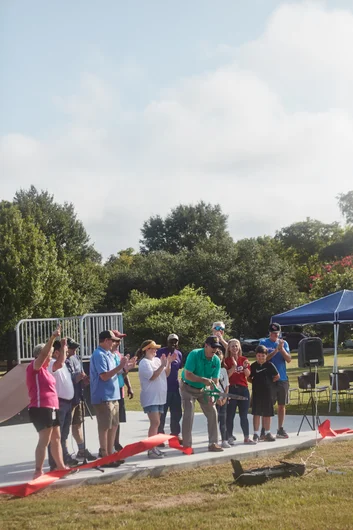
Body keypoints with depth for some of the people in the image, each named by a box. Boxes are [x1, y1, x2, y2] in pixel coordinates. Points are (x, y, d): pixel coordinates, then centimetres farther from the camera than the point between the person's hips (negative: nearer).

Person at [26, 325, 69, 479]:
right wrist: (53, 338, -35)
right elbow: (43, 353, -26)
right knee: (44, 440, -12)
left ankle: (60, 466, 26)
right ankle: (38, 471, -12)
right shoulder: (34, 367, -11)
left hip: (51, 408, 10)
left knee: (56, 438, 16)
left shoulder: (44, 369, 18)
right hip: (41, 409, -10)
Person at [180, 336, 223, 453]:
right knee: (188, 415, -13)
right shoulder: (194, 354, -25)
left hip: (202, 390, 5)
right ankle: (187, 445, -6)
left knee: (212, 413, 0)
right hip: (188, 388, -5)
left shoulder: (216, 361, -11)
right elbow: (188, 375, -28)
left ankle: (213, 443, 9)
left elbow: (215, 381, -10)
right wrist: (203, 380, -37)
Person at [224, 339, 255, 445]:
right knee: (230, 415, -1)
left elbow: (248, 374, 2)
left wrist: (245, 366, -16)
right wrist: (234, 366, -21)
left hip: (243, 389, 3)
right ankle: (230, 437, 5)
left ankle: (246, 437, 12)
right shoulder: (226, 361, -1)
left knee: (244, 415, 7)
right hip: (231, 389, -3)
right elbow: (227, 375, -11)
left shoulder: (244, 359, 10)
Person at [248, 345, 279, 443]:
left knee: (267, 413, 9)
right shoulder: (253, 366, 1)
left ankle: (267, 433, 19)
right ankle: (256, 434, 2)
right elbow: (249, 378, 9)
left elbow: (277, 376, 6)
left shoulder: (270, 365, -1)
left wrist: (269, 382, 0)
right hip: (256, 392, -1)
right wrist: (256, 382, -3)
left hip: (267, 392, 1)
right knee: (256, 413, -1)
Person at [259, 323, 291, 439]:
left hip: (282, 378, 4)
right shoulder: (264, 343, 1)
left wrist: (282, 349, -13)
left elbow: (289, 359, 1)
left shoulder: (284, 343, 9)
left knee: (282, 405, 8)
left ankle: (280, 429, 17)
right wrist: (276, 350, -19)